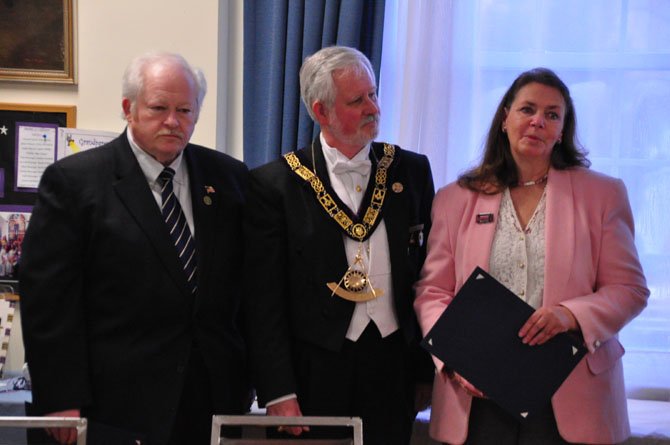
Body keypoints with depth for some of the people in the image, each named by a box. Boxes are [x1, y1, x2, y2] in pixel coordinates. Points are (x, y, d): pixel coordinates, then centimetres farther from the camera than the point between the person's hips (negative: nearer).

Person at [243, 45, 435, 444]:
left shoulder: (412, 171, 4)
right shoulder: (275, 184, -5)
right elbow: (264, 300, -6)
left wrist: (430, 367, 5)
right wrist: (278, 395, -10)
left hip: (394, 367, 3)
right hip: (316, 374, -2)